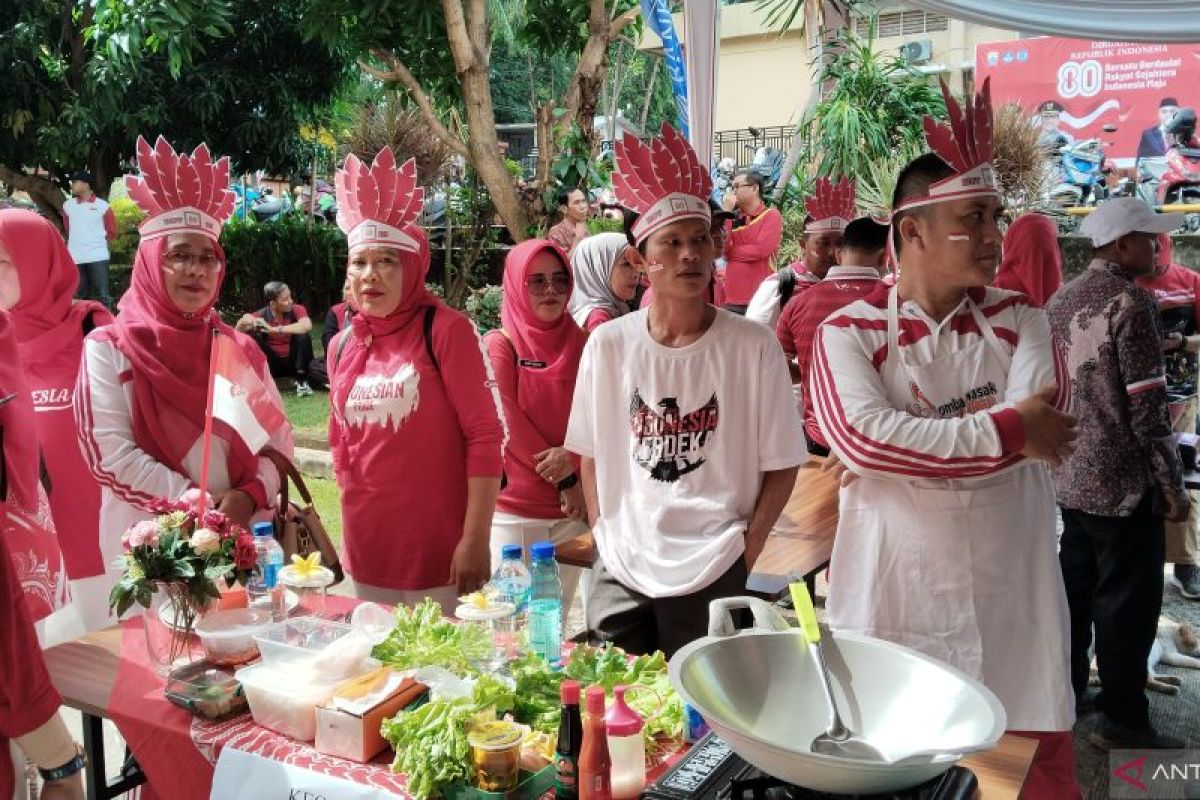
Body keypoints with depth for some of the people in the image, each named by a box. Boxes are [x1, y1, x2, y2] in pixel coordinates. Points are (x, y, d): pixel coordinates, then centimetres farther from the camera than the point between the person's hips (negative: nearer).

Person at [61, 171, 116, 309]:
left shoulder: (102, 206, -1)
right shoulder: (68, 205, 9)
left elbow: (112, 231, 6)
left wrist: (98, 242, 7)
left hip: (98, 256, -4)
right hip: (76, 257, 4)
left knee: (102, 295, -6)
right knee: (83, 294, 9)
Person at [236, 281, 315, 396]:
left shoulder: (296, 309, -15)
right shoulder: (262, 315, -10)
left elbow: (307, 326, -36)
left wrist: (275, 329, -36)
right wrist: (244, 322, -34)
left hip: (294, 362, -1)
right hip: (272, 365, 1)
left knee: (303, 336, -27)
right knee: (252, 336, -19)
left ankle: (302, 382, -13)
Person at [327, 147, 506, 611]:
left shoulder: (445, 330, -9)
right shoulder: (342, 347, 7)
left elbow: (485, 435, -13)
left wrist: (476, 537, -17)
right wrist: (353, 526, 16)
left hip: (441, 553, -5)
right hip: (366, 556, 5)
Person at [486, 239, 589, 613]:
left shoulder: (581, 344, 6)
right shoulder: (499, 345, -4)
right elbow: (511, 426, -9)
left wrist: (571, 457, -18)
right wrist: (567, 482, -9)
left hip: (571, 510, 3)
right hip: (514, 507, -3)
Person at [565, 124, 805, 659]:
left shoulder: (753, 347, -8)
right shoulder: (607, 344, -2)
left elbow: (780, 465, -2)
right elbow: (592, 455, 8)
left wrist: (744, 554, -6)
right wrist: (605, 538, 4)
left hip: (712, 575, -2)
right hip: (619, 572, 2)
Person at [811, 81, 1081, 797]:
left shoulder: (1019, 319, 5)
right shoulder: (849, 331, -5)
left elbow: (1045, 412, -13)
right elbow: (861, 439, -22)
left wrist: (905, 449, -17)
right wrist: (1003, 431, -16)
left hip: (1011, 595, 3)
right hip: (894, 598, -2)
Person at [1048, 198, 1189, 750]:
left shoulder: (1061, 301, 10)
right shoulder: (1130, 301, -15)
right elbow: (1147, 406, -18)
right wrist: (1172, 484, -11)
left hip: (1071, 474, 8)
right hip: (1122, 478, -8)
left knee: (1075, 587, 18)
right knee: (1127, 598, 2)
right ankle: (1122, 721, 11)